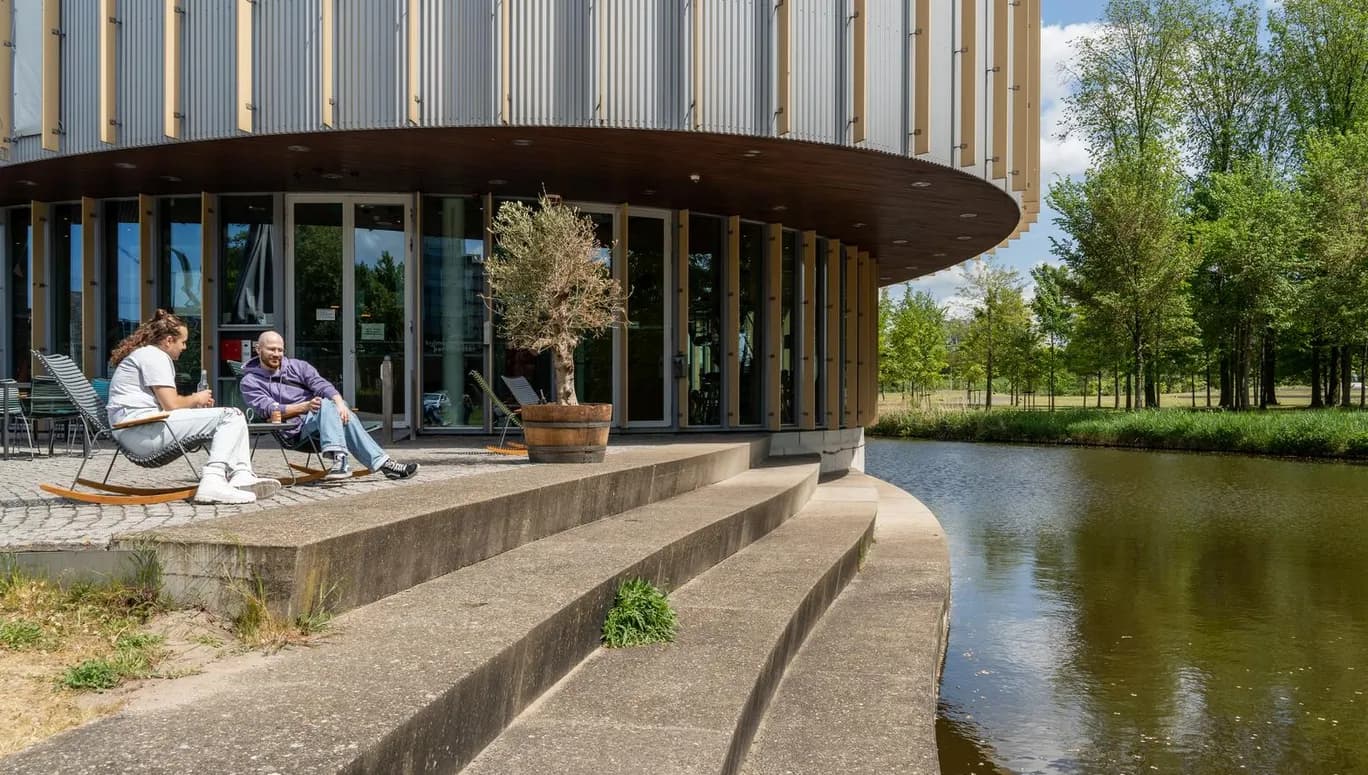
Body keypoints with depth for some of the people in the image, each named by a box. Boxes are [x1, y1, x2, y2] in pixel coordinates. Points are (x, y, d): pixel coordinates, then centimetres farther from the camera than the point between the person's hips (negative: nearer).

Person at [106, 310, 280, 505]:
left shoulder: (142, 354, 26)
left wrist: (193, 402, 15)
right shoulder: (154, 356, -8)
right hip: (140, 430, -11)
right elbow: (171, 404, -17)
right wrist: (196, 399, 2)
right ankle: (213, 481, -30)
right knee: (231, 417, -16)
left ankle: (242, 477, -4)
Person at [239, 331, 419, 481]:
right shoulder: (250, 381, 8)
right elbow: (269, 409, -7)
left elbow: (322, 385, 3)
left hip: (324, 415, 4)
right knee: (327, 405, -33)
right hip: (296, 427, -4)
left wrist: (339, 402, -20)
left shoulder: (296, 365, 19)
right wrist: (305, 406, -22)